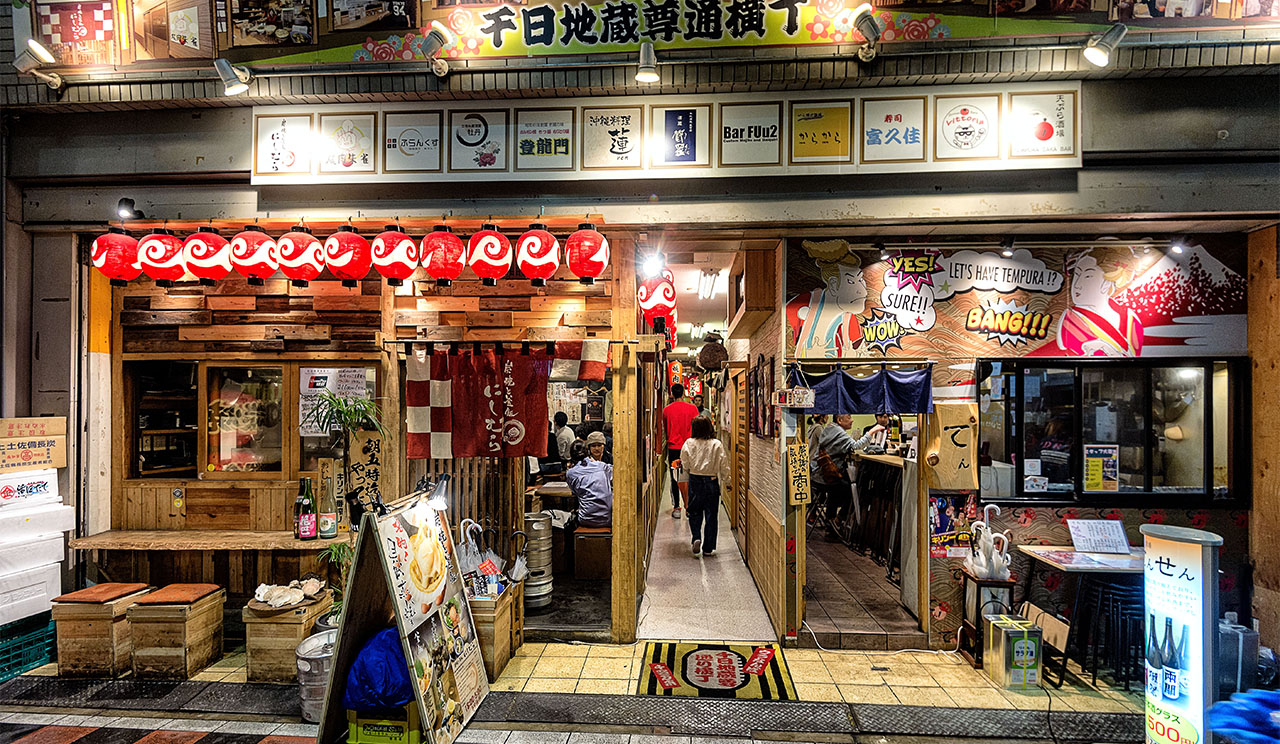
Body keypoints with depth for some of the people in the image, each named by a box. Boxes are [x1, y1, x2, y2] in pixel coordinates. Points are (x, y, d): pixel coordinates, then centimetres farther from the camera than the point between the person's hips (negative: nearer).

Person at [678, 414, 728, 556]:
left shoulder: (689, 443, -7)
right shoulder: (716, 444, -9)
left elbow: (685, 465, -1)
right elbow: (724, 466, -6)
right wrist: (724, 479, 10)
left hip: (695, 481, 1)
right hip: (711, 482, -1)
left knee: (694, 512, 17)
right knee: (711, 515, 8)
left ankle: (696, 538, -3)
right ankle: (708, 548, 12)